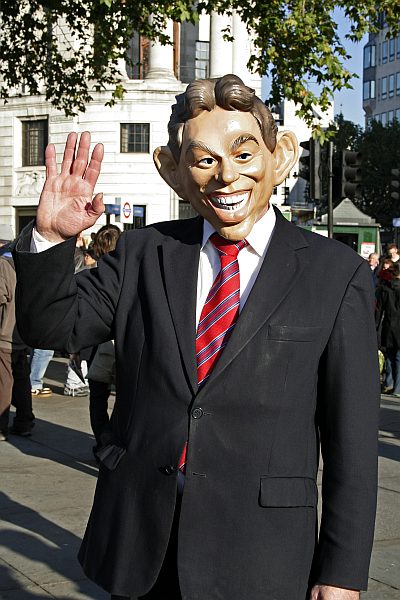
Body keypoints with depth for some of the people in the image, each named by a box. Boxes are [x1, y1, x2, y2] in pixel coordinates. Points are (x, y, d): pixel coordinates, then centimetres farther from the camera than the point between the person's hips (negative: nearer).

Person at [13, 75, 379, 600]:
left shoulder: (336, 273, -5)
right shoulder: (143, 253, 4)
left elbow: (351, 437, -4)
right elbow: (52, 325, 5)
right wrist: (51, 238, -13)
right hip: (138, 542, 3)